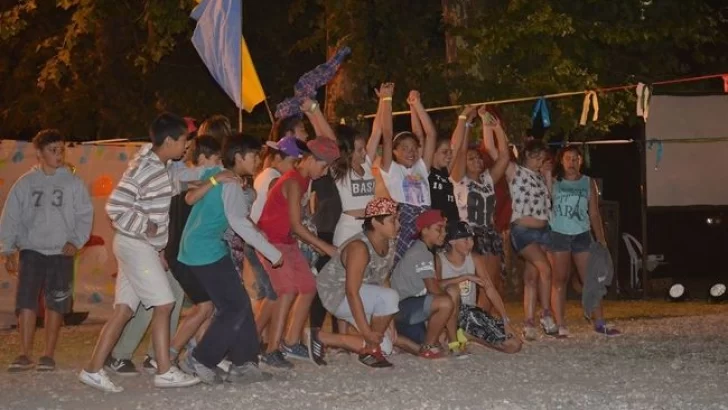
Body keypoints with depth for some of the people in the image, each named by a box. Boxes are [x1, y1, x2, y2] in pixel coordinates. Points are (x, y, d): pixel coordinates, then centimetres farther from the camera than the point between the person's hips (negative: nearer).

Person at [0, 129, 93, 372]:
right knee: (26, 301, -7)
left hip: (61, 253, 0)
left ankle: (49, 355, 11)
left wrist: (76, 241, -10)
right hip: (31, 250, 0)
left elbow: (85, 215, 3)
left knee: (55, 304, 3)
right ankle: (25, 355, -2)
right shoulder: (25, 183, 5)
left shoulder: (73, 183, 3)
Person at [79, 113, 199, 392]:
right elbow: (115, 206, -23)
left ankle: (94, 369, 7)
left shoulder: (161, 167, 10)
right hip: (135, 244, -9)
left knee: (124, 309, 6)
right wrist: (146, 228, -17)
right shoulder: (143, 169, -18)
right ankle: (165, 371, 0)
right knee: (164, 304, -6)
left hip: (144, 246, 9)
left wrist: (159, 248, 15)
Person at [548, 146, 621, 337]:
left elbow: (594, 213, 11)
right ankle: (560, 326, -1)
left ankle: (600, 323, 4)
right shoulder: (553, 182, 3)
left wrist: (601, 240, 7)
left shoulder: (589, 183, 10)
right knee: (559, 281, -1)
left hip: (582, 235, 2)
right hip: (558, 235, -2)